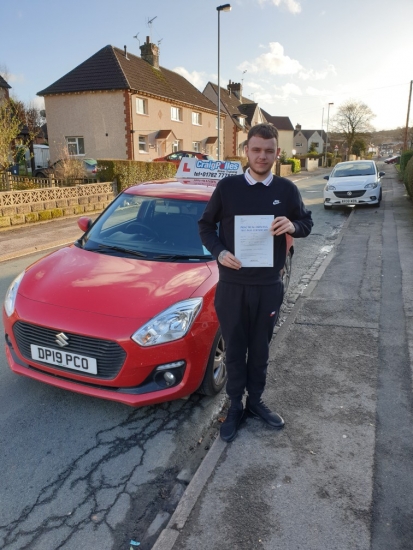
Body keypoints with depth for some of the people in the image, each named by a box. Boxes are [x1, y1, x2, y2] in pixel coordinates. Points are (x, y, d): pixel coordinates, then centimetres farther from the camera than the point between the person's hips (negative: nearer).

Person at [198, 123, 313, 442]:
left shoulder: (286, 190, 0)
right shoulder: (227, 187, -4)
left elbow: (307, 222, 10)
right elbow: (206, 225, 5)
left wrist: (293, 226, -14)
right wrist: (220, 252, -14)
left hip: (269, 287, 2)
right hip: (232, 286, -1)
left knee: (260, 349, 16)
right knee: (235, 350, 11)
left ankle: (256, 401, 37)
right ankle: (235, 406, 30)